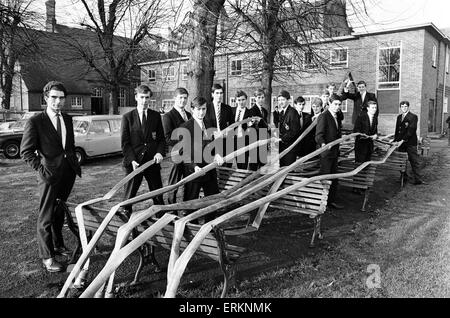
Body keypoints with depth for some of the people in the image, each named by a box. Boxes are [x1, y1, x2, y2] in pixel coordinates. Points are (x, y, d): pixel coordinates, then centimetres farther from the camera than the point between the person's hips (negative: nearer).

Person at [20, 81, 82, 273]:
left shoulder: (67, 119, 10)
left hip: (68, 171, 6)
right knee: (46, 216, 2)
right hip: (50, 174, -6)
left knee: (59, 212, 20)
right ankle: (47, 257, 13)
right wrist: (41, 170, -16)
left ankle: (58, 245, 35)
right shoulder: (35, 122, -9)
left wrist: (75, 163, 11)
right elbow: (26, 151, -9)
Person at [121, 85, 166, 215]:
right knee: (129, 195, 7)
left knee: (158, 194, 9)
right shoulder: (127, 117, 2)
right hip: (134, 163, -2)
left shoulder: (156, 116, 9)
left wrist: (160, 152, -10)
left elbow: (161, 138, 10)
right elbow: (125, 142, -1)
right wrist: (132, 160, -13)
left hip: (153, 161, 2)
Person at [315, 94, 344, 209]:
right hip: (326, 153, -9)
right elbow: (319, 135, -22)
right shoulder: (323, 117, -13)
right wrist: (322, 143, -37)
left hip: (334, 152, 9)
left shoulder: (337, 117, 14)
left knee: (334, 178, 14)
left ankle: (331, 201, 24)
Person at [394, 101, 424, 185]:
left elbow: (411, 130, -14)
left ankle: (418, 179, -3)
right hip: (401, 143, 6)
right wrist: (395, 140, 9)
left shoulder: (413, 117, -5)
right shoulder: (399, 117, 17)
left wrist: (404, 139, -21)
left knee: (414, 161, -5)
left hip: (411, 143, -6)